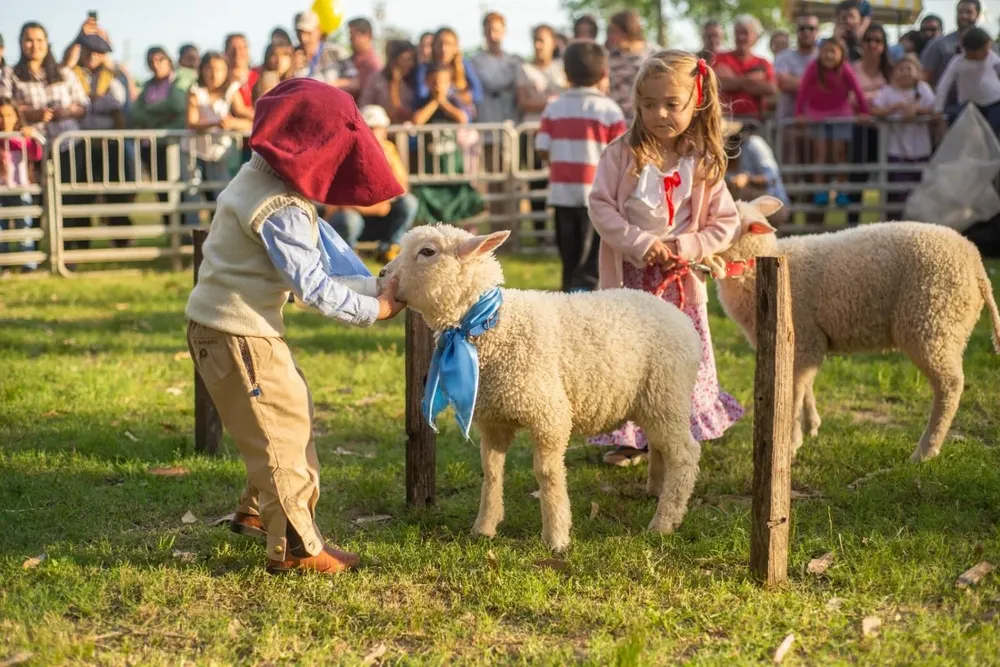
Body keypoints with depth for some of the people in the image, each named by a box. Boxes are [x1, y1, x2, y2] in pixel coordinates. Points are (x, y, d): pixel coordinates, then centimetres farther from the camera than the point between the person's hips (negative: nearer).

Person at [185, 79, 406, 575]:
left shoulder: (268, 177, 7)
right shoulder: (279, 210, -25)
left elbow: (323, 242, 11)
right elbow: (313, 286, -24)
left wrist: (372, 286, 4)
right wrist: (373, 310, -13)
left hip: (242, 323, 10)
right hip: (236, 332, -10)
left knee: (294, 410, 21)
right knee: (280, 429, -4)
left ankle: (258, 510, 34)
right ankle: (295, 547, 2)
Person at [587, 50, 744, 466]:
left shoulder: (704, 164, -2)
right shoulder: (623, 154, -7)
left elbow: (725, 223, 1)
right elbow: (600, 206, -9)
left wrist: (686, 248, -14)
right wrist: (640, 243, -18)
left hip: (681, 279, 1)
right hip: (628, 275, -1)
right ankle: (628, 440, 13)